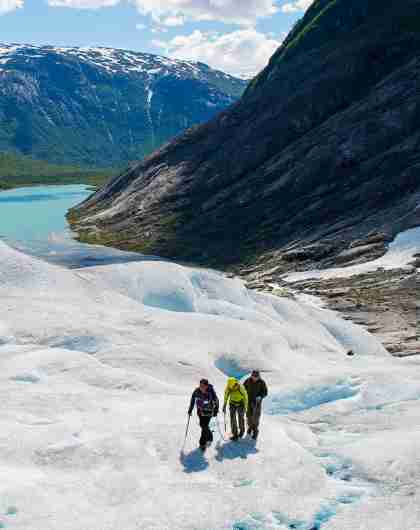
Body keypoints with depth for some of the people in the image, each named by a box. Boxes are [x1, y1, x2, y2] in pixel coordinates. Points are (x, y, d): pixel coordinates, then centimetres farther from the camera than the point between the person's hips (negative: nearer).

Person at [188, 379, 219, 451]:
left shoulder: (211, 391, -24)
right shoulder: (197, 391, -15)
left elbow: (216, 401, -9)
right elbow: (192, 399, 1)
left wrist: (216, 411, -3)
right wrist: (190, 410, 4)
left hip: (208, 411, -4)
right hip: (200, 411, 4)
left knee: (204, 426, -9)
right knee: (202, 425, 16)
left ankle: (203, 443, 5)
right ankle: (209, 437, 42)